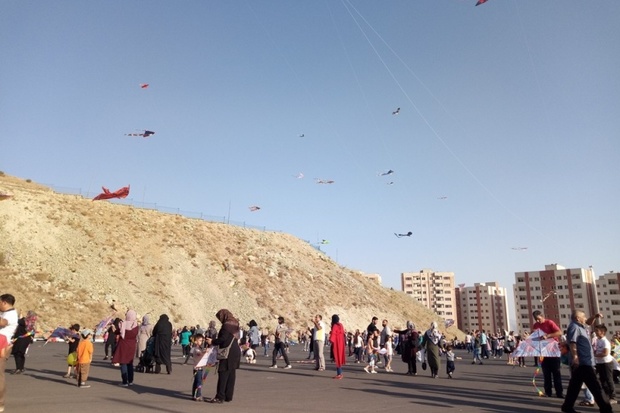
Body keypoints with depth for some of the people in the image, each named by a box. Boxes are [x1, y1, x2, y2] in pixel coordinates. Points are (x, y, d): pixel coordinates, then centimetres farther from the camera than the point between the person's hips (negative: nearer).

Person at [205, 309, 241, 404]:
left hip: (228, 353, -9)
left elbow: (223, 339, -19)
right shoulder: (234, 324, 15)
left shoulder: (226, 325, -13)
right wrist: (214, 341, 17)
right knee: (231, 375, 11)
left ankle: (220, 397, -3)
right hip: (235, 351, 9)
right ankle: (228, 396, 16)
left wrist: (212, 342, -4)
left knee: (223, 374, -5)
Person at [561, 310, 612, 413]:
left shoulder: (579, 326, 18)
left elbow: (588, 322, 38)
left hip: (584, 363, 10)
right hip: (582, 363, -10)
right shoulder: (574, 327, -13)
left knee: (575, 385, 12)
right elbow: (572, 342, -25)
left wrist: (595, 316, 20)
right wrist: (575, 356, -35)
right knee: (595, 386, -5)